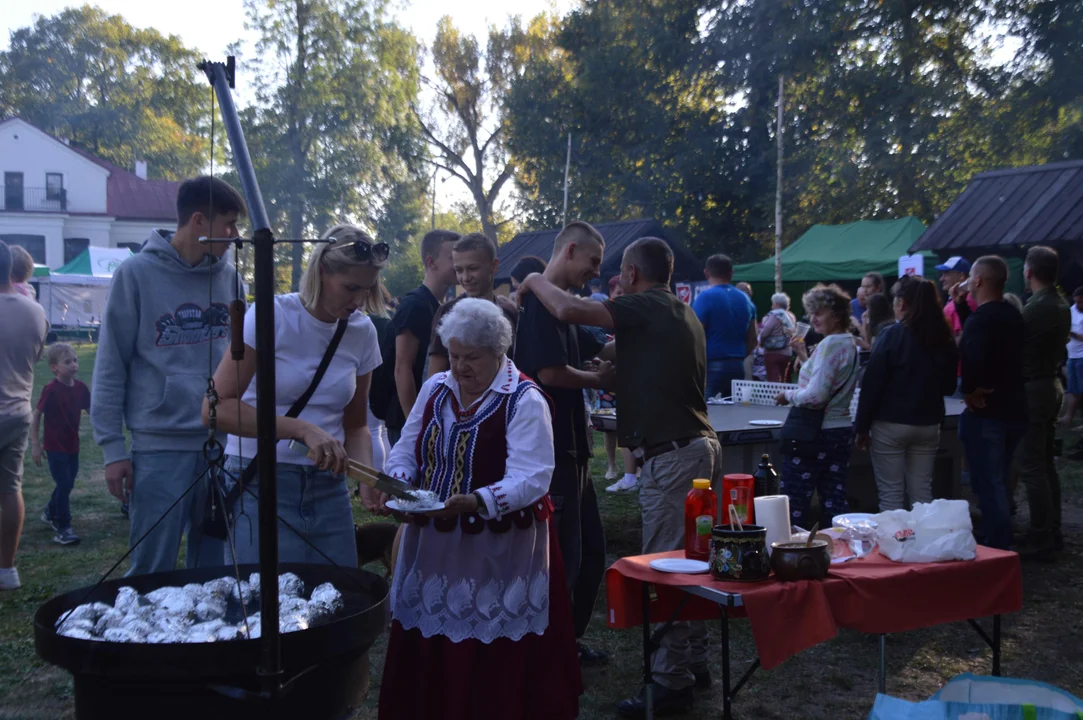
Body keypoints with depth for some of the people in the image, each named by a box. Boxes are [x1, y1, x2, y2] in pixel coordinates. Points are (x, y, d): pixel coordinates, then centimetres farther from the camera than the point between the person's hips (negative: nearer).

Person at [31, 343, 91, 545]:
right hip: (55, 447, -6)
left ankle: (50, 514, 41)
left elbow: (91, 410, 8)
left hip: (73, 446, 6)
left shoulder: (81, 388, -2)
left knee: (67, 483, 17)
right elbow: (36, 416, -14)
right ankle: (63, 529, 1)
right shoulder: (51, 390, -19)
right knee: (64, 485, -8)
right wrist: (35, 444, -15)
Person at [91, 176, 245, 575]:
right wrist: (112, 448, -5)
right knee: (153, 571, 3)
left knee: (214, 567, 11)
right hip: (159, 447, -4)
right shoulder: (137, 273, -5)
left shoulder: (228, 276, 7)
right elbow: (110, 366, -2)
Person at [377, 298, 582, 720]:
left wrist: (476, 502, -35)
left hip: (499, 552, -5)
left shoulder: (525, 401, -11)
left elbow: (531, 479, -21)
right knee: (429, 651, 11)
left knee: (494, 665, -1)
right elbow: (406, 452, 11)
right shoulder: (434, 389, 8)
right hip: (433, 545, 5)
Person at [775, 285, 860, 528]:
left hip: (814, 434, -9)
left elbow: (816, 396, -23)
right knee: (835, 502, 12)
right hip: (842, 431, 10)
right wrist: (804, 357, 16)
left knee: (794, 507, -2)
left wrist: (788, 395, -7)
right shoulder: (850, 344, 12)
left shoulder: (830, 344, -16)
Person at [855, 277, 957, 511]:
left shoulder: (892, 335, -12)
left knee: (891, 493, 2)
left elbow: (872, 384, -12)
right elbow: (949, 386, 12)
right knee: (922, 492, 11)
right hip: (928, 424, 5)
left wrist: (862, 427, -6)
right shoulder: (945, 339, 2)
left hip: (890, 424, -5)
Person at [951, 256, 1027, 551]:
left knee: (988, 485, -2)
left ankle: (998, 548, 2)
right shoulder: (1012, 315, 9)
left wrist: (969, 392, -17)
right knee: (998, 481, 21)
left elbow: (971, 359, -34)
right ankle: (998, 538, 32)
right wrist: (961, 306, 18)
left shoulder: (981, 319, -20)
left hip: (986, 413, -9)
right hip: (1014, 410, 9)